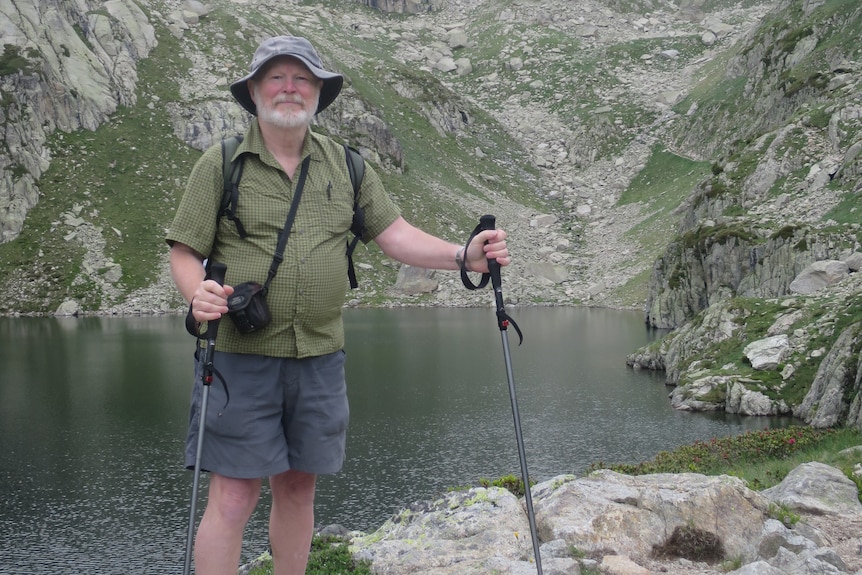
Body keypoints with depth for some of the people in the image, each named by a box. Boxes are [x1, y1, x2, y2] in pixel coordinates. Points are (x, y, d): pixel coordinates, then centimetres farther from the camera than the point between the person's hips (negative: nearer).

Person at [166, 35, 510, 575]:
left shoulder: (346, 166, 10)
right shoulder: (221, 164, 0)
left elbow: (396, 235, 5)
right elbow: (184, 252, 0)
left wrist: (464, 255, -11)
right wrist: (198, 293, -23)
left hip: (320, 358, 4)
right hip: (241, 356, -4)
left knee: (298, 488, 13)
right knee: (234, 496, -5)